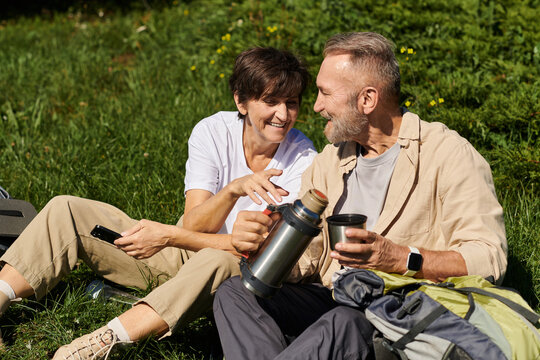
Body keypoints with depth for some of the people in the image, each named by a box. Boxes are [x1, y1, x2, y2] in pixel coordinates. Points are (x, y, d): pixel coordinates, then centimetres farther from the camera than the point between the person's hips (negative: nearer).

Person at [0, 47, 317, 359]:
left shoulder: (303, 160, -17)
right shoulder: (213, 132, -10)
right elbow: (194, 224, -16)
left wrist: (169, 235, -24)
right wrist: (235, 188, -36)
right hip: (182, 253, 4)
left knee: (217, 262, -42)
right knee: (66, 211, -8)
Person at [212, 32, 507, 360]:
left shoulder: (448, 154, -7)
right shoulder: (330, 161, 14)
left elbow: (489, 259, -15)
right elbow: (300, 258, 11)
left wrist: (401, 258, -27)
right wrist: (259, 243, -11)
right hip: (331, 302, 6)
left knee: (345, 323, -38)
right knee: (236, 292, -14)